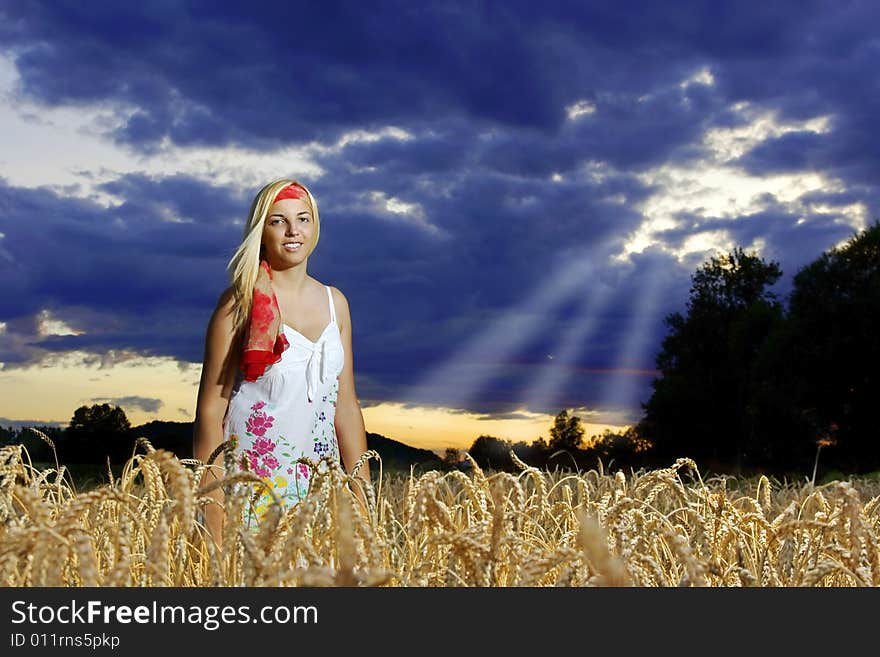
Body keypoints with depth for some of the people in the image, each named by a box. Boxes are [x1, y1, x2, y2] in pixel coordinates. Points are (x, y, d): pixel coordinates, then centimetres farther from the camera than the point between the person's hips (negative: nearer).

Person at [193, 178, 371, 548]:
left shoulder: (335, 303, 10)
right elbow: (211, 407, -6)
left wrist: (362, 492, 9)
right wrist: (211, 504, -11)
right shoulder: (243, 301, -5)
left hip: (317, 489, 5)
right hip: (250, 483, -4)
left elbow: (345, 405, 12)